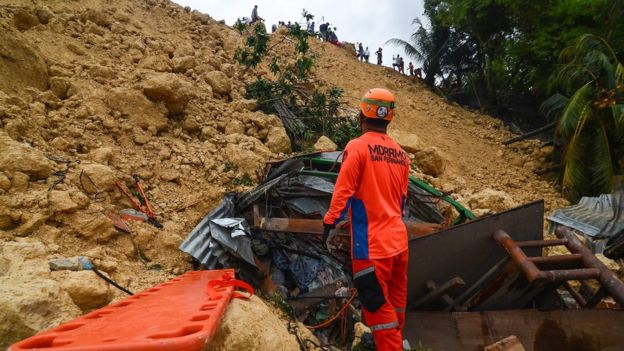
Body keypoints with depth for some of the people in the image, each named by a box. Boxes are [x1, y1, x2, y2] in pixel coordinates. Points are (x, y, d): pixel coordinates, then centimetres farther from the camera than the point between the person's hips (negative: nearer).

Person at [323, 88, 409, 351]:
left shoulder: (357, 147, -11)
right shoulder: (400, 153, 9)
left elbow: (343, 191, -14)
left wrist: (330, 224, -6)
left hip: (371, 243, -7)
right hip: (398, 239, 7)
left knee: (377, 304, 4)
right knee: (396, 300, 23)